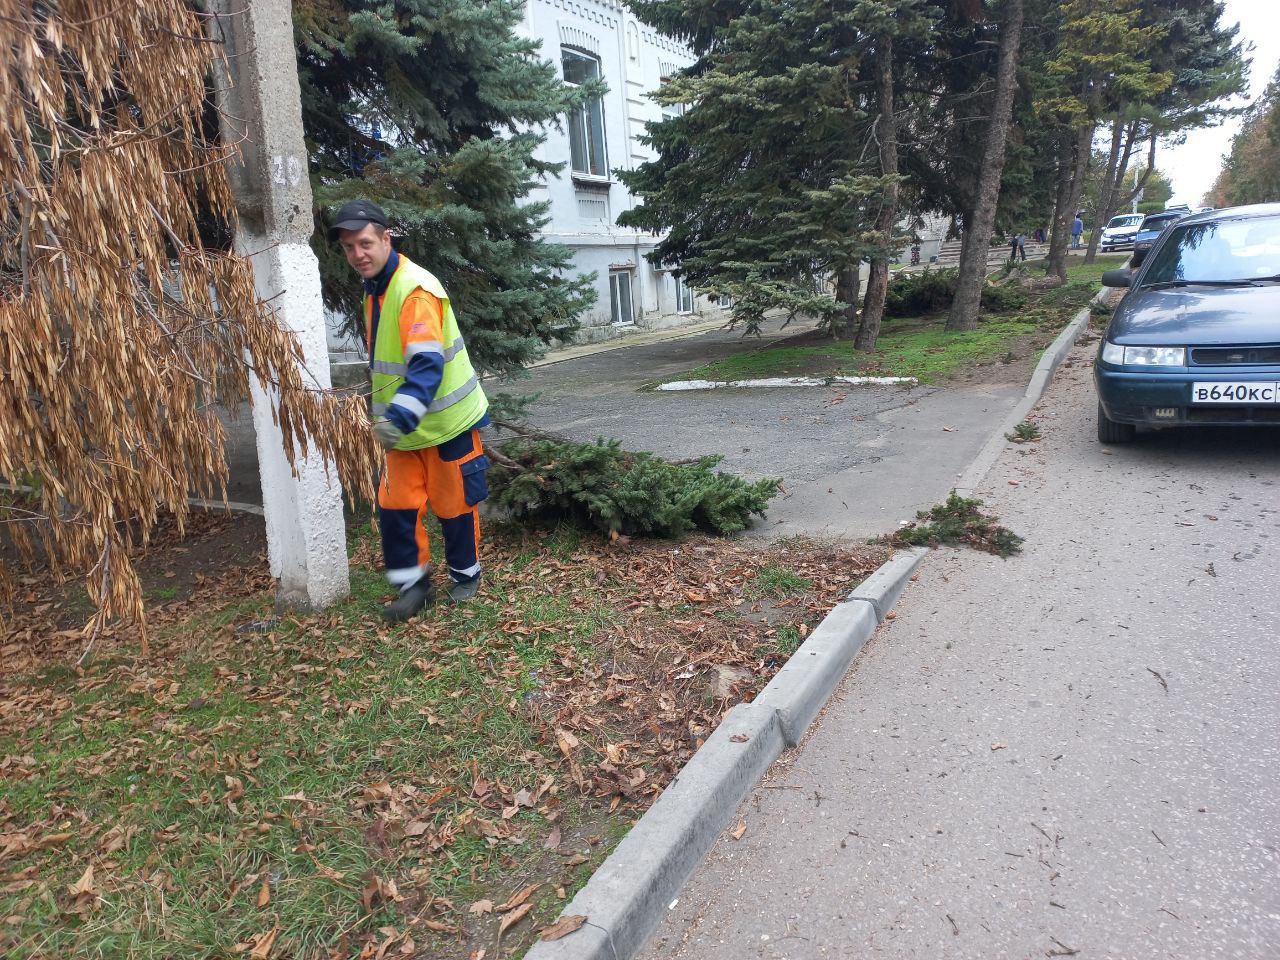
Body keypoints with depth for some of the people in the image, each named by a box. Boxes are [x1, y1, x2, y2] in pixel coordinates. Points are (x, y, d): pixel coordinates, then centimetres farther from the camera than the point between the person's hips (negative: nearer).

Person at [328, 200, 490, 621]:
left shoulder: (416, 289, -22)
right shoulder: (374, 288, 8)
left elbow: (427, 364, -32)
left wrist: (399, 417, -40)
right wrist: (385, 412, 24)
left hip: (447, 421, -8)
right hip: (403, 426, 8)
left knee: (453, 503, 7)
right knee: (395, 505, 5)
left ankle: (466, 575, 28)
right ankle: (413, 583, 19)